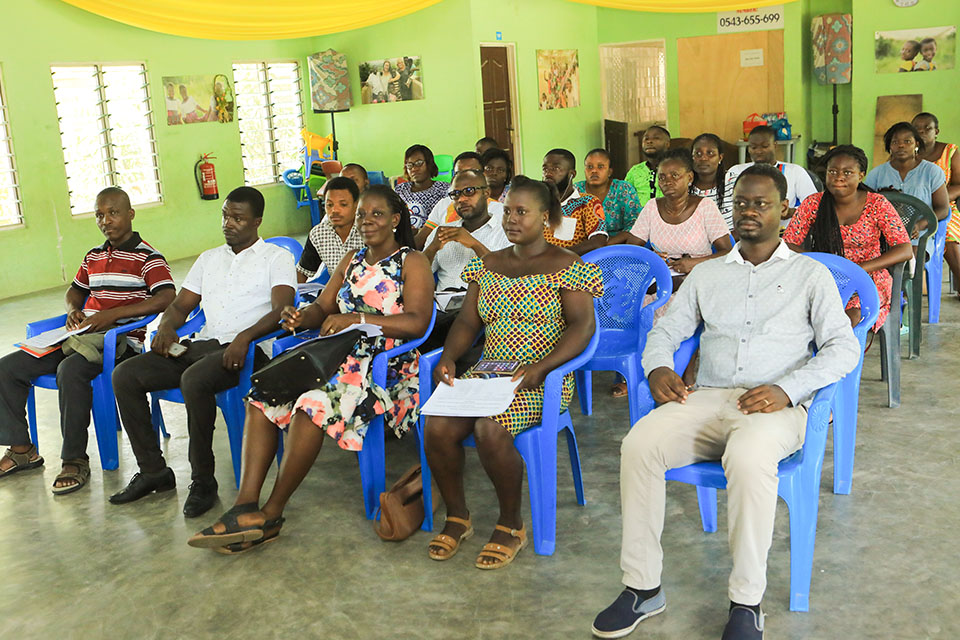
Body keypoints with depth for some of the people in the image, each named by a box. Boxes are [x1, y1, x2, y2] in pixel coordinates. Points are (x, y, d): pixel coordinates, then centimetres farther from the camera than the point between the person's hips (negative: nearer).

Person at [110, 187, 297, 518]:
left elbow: (281, 310, -11)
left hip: (245, 349, -7)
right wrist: (166, 327, 1)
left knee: (195, 379, -37)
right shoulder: (209, 258, 25)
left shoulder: (276, 257, 5)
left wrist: (244, 337, -29)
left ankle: (203, 480, -22)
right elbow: (180, 306, 26)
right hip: (201, 344, 7)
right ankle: (153, 470, -2)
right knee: (125, 375, -11)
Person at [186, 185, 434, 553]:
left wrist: (358, 319, -21)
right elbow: (323, 308, 19)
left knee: (313, 403, -33)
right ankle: (246, 506, -23)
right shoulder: (352, 260, 22)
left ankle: (271, 514, -21)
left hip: (386, 365, -7)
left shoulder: (412, 262, 1)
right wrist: (300, 317, -6)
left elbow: (417, 323, -13)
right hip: (341, 356, 7)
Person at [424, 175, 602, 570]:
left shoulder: (566, 267, -1)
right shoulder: (486, 265, 16)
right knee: (436, 427, -21)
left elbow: (582, 326, -10)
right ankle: (457, 518, 2)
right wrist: (448, 357, -7)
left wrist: (541, 367, -24)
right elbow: (467, 321, 13)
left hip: (540, 381, -5)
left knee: (490, 428, -33)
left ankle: (511, 525, -8)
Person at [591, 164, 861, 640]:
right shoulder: (706, 274, 23)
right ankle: (642, 587, -16)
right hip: (707, 399, 3)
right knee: (639, 445, -27)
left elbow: (844, 347, 3)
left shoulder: (810, 274, 13)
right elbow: (666, 329, 21)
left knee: (749, 458, -39)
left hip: (775, 406, -3)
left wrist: (787, 389, -14)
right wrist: (658, 368, -4)